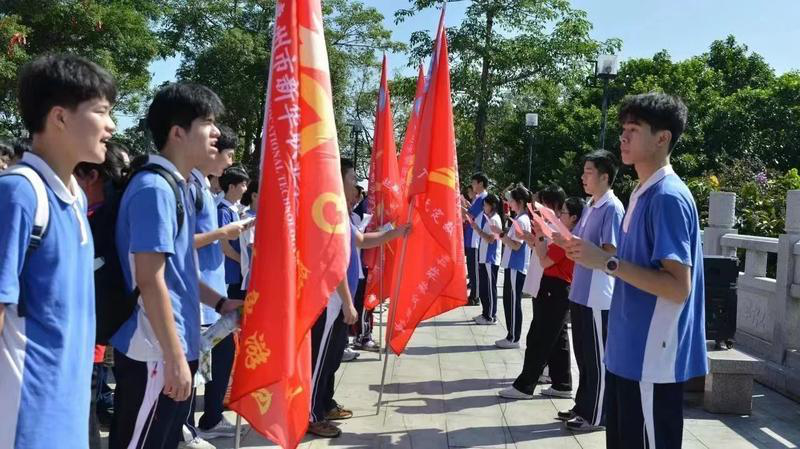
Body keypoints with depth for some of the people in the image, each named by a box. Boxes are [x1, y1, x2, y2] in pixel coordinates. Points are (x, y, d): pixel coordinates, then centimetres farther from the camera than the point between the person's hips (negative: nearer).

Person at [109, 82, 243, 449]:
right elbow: (150, 280, -21)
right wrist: (175, 358, -20)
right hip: (155, 353, -9)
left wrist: (219, 303, 18)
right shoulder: (155, 188, -17)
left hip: (175, 348, 9)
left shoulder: (176, 186, 11)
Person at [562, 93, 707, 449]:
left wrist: (607, 262, -23)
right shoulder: (643, 193, 11)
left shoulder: (669, 198, -17)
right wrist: (594, 256, 8)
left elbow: (678, 287, -23)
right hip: (628, 352, 9)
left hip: (654, 358, -9)